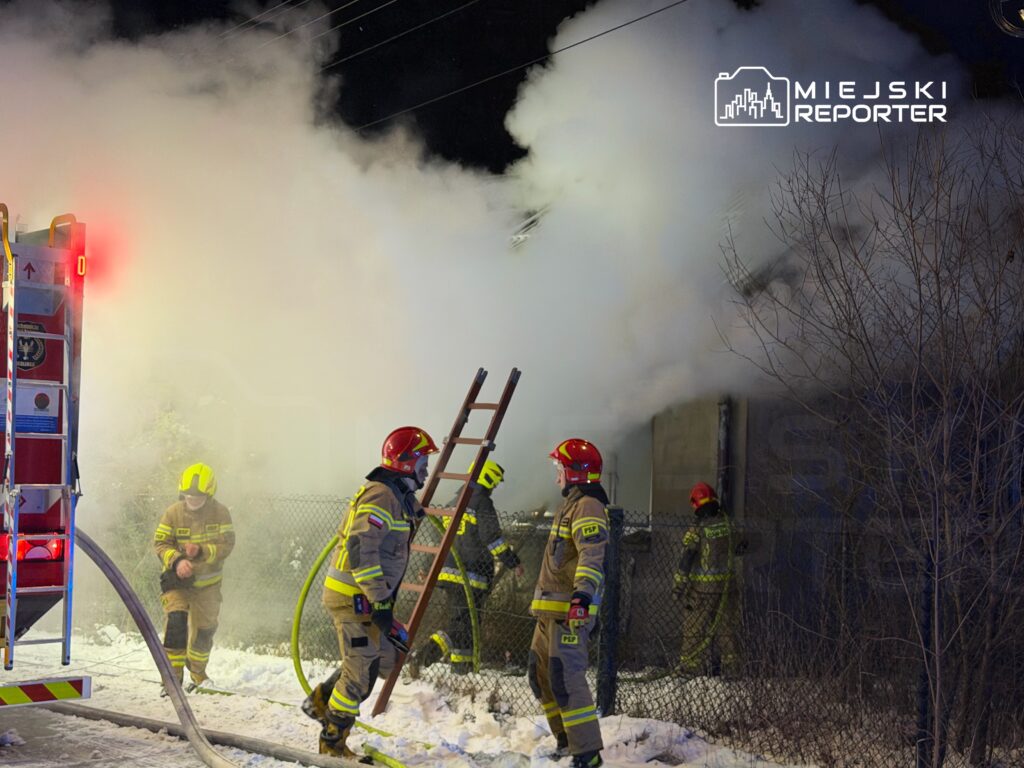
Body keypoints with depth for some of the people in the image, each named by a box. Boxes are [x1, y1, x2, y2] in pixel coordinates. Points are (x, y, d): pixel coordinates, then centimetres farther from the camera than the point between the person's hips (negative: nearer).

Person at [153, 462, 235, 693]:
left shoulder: (220, 513, -10)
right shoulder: (173, 512, -10)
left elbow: (226, 545, -13)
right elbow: (160, 543, -7)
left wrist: (201, 552, -30)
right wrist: (177, 560, -26)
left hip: (207, 583, 1)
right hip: (177, 579, -1)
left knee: (204, 630, 11)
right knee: (176, 623, -20)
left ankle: (198, 673, 33)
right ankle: (174, 674, -10)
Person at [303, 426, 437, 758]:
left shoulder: (398, 496, 13)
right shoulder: (382, 495, -20)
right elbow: (360, 548, -29)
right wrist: (379, 604, -30)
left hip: (367, 596, 10)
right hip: (354, 598, -10)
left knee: (379, 656, 21)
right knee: (360, 671, -2)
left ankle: (321, 701, 30)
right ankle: (332, 744, 11)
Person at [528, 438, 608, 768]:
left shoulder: (588, 506, -12)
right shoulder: (572, 504, 21)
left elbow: (591, 556, -27)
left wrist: (583, 595, -39)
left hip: (570, 611, -11)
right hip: (550, 610, 11)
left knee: (565, 679, -17)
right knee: (541, 676, 15)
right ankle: (568, 741, 24)